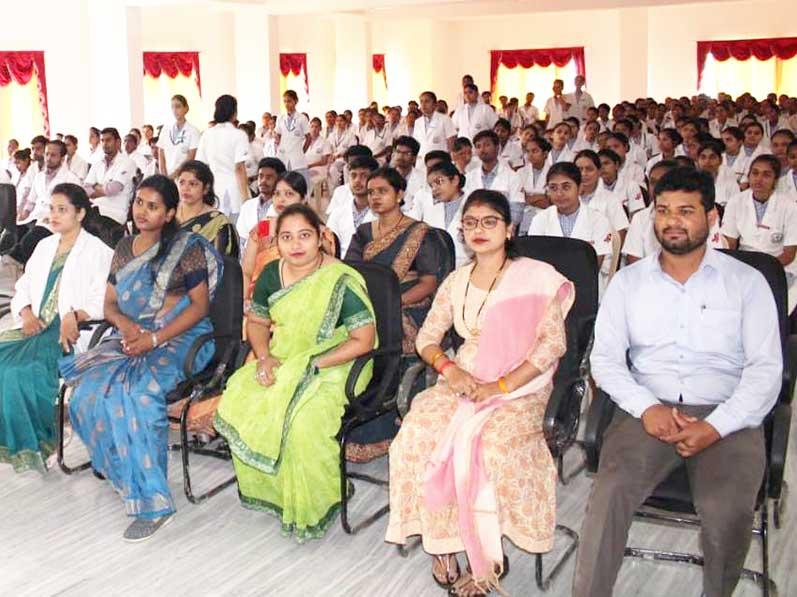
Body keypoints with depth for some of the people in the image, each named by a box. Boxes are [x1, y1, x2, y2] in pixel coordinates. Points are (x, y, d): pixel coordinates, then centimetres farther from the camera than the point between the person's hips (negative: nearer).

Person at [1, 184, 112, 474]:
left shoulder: (97, 251, 0)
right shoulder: (45, 246, 23)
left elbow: (102, 300, -10)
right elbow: (24, 286, 20)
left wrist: (75, 316, -28)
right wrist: (26, 313, -1)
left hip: (70, 331, -6)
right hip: (36, 328, 7)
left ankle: (32, 444, -11)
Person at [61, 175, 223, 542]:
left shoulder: (187, 247, -1)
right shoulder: (124, 248, 17)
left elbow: (200, 305, -7)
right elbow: (109, 303, 18)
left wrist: (154, 339, -16)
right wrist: (124, 323, -7)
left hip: (179, 338, -6)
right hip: (132, 337, 6)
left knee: (134, 391, -32)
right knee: (89, 385, -23)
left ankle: (152, 499, -26)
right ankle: (125, 473, -8)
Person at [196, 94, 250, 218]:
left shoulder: (207, 134, 6)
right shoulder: (238, 135, -7)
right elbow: (239, 168, -12)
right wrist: (246, 198, -10)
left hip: (213, 188, 4)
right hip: (234, 189, -4)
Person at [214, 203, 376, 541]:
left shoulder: (341, 281, -13)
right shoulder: (272, 274, 6)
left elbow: (364, 340, -16)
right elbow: (256, 322, 17)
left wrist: (312, 365, -18)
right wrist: (264, 357, -4)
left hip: (330, 370, -6)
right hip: (279, 364, 6)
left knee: (302, 421, -34)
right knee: (236, 405, -20)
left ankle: (310, 508, -8)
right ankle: (265, 490, 2)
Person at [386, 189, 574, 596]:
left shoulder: (537, 277, -2)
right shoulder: (456, 282, 13)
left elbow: (552, 344, -10)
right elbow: (427, 337, 13)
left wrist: (500, 387, -18)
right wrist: (448, 367, -10)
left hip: (520, 387, -4)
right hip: (463, 381, 5)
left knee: (496, 446, -32)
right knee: (418, 433, -23)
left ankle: (490, 555, -11)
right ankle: (441, 543, -11)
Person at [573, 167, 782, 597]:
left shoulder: (746, 282, 7)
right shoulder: (628, 281, 12)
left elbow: (765, 367, 1)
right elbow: (605, 358, 7)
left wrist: (715, 427, -13)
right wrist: (646, 407, -11)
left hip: (726, 416, -1)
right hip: (648, 410, 1)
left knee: (728, 510, -27)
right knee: (610, 491, -27)